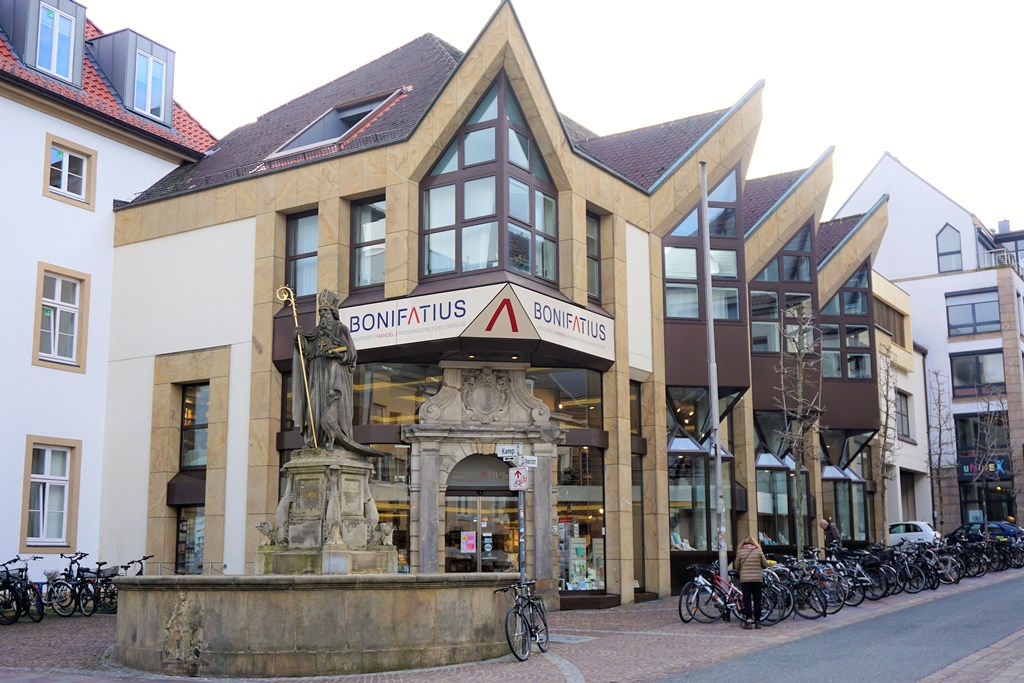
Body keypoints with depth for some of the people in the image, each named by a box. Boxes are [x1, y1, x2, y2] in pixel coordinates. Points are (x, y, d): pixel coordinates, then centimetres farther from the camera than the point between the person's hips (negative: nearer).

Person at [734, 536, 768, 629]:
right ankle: (757, 621, 9)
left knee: (747, 600, 2)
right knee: (757, 600, 7)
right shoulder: (758, 551, 1)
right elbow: (765, 564, 5)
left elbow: (736, 566, 4)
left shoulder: (740, 552, -2)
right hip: (757, 579, 1)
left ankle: (748, 621, -5)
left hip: (745, 579, -1)